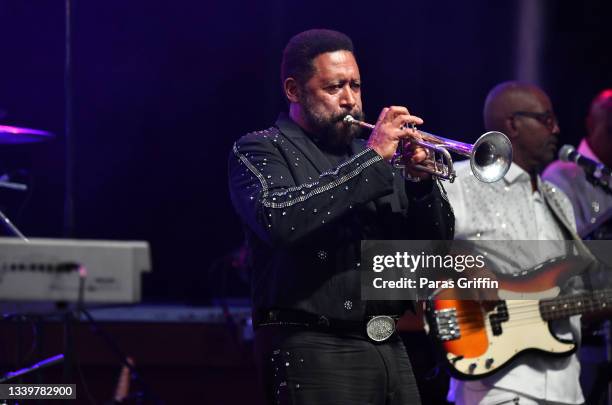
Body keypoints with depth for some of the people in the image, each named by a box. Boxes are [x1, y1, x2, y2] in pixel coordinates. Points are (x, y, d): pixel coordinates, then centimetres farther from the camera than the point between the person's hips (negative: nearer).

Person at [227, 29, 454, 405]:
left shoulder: (373, 154, 18)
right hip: (312, 350, -6)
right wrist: (371, 158, -18)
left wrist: (422, 180, -5)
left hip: (390, 348, 6)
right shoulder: (260, 150, 1)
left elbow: (438, 240, 15)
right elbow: (278, 219, -21)